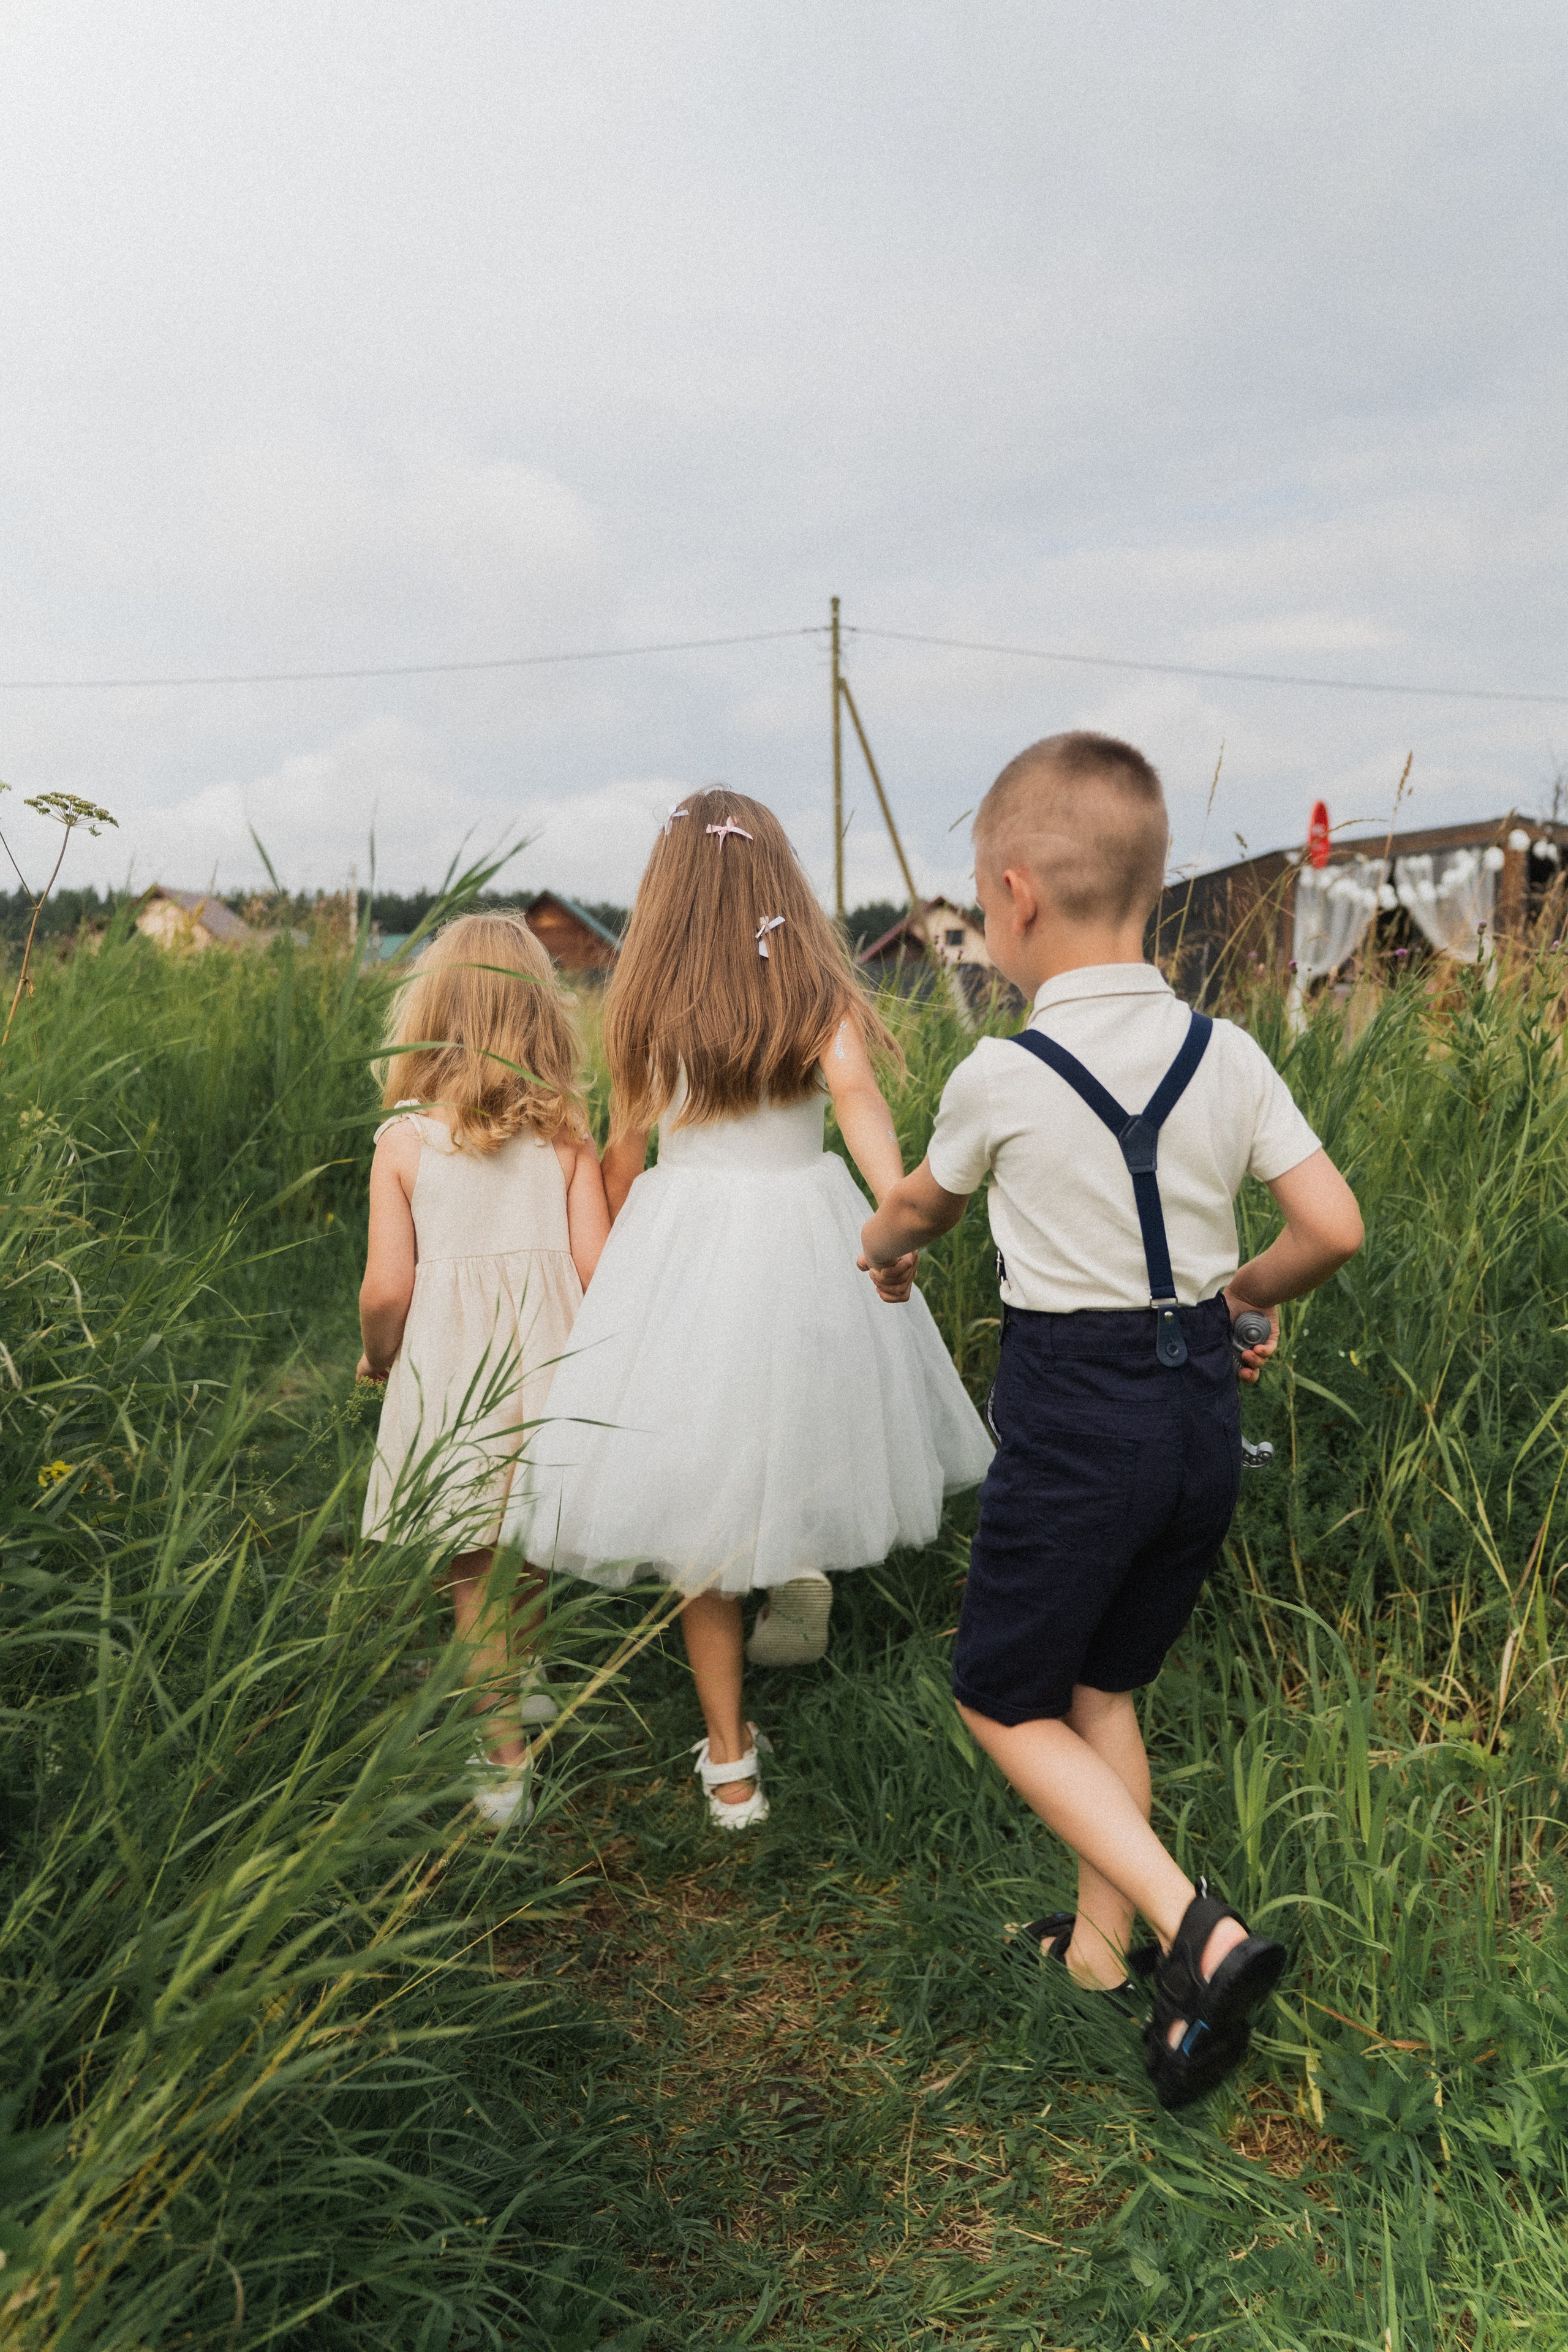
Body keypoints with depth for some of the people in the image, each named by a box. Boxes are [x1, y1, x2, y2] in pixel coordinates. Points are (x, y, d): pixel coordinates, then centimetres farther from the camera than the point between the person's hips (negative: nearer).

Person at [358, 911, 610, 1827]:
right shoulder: (567, 1135, -4)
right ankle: (516, 1683, 45)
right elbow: (596, 1266, -6)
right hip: (549, 1365, 3)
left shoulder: (404, 1140, -9)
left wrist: (377, 1358, 10)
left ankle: (504, 1759, 14)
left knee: (473, 1571, 9)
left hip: (450, 1377, -3)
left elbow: (386, 1289, -10)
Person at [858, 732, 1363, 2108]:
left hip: (1072, 1422, -5)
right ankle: (1100, 1947, 34)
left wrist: (879, 1249, 31)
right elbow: (1334, 1229, -4)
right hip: (1204, 1411, 6)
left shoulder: (1002, 1078, -12)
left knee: (1005, 1698, 13)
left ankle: (1198, 1928, 0)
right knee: (1105, 1687, 23)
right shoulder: (1230, 1057, -3)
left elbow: (925, 1203, 9)